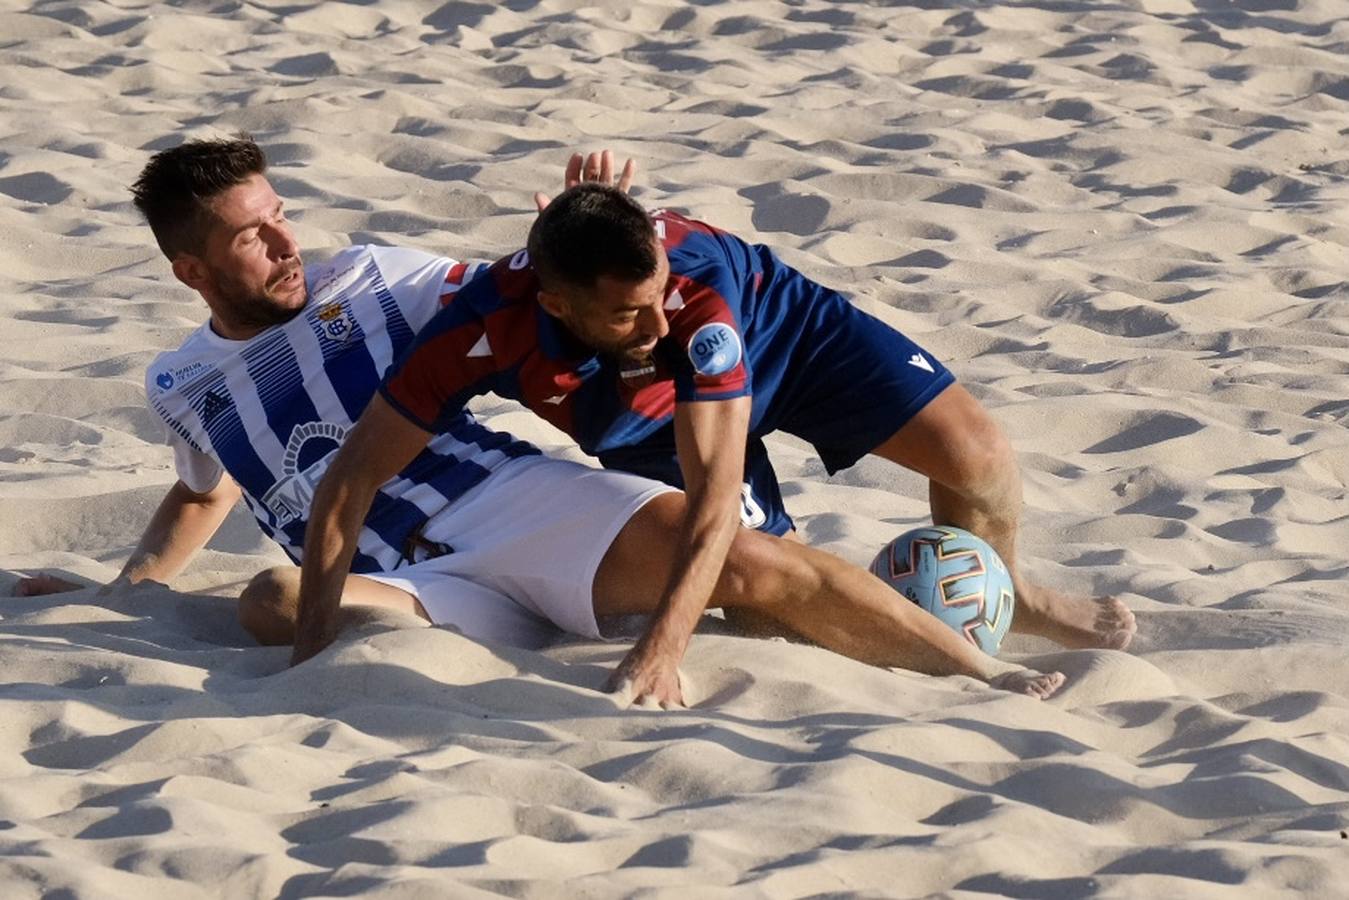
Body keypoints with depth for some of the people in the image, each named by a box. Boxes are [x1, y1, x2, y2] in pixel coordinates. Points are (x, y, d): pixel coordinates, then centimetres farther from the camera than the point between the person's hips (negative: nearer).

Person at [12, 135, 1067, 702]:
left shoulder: (363, 278, 12)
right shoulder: (181, 386, 20)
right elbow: (201, 496, 40)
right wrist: (118, 595, 32)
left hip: (516, 495, -2)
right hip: (406, 581, 2)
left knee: (737, 556, -25)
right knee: (270, 603, -33)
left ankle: (989, 673, -26)